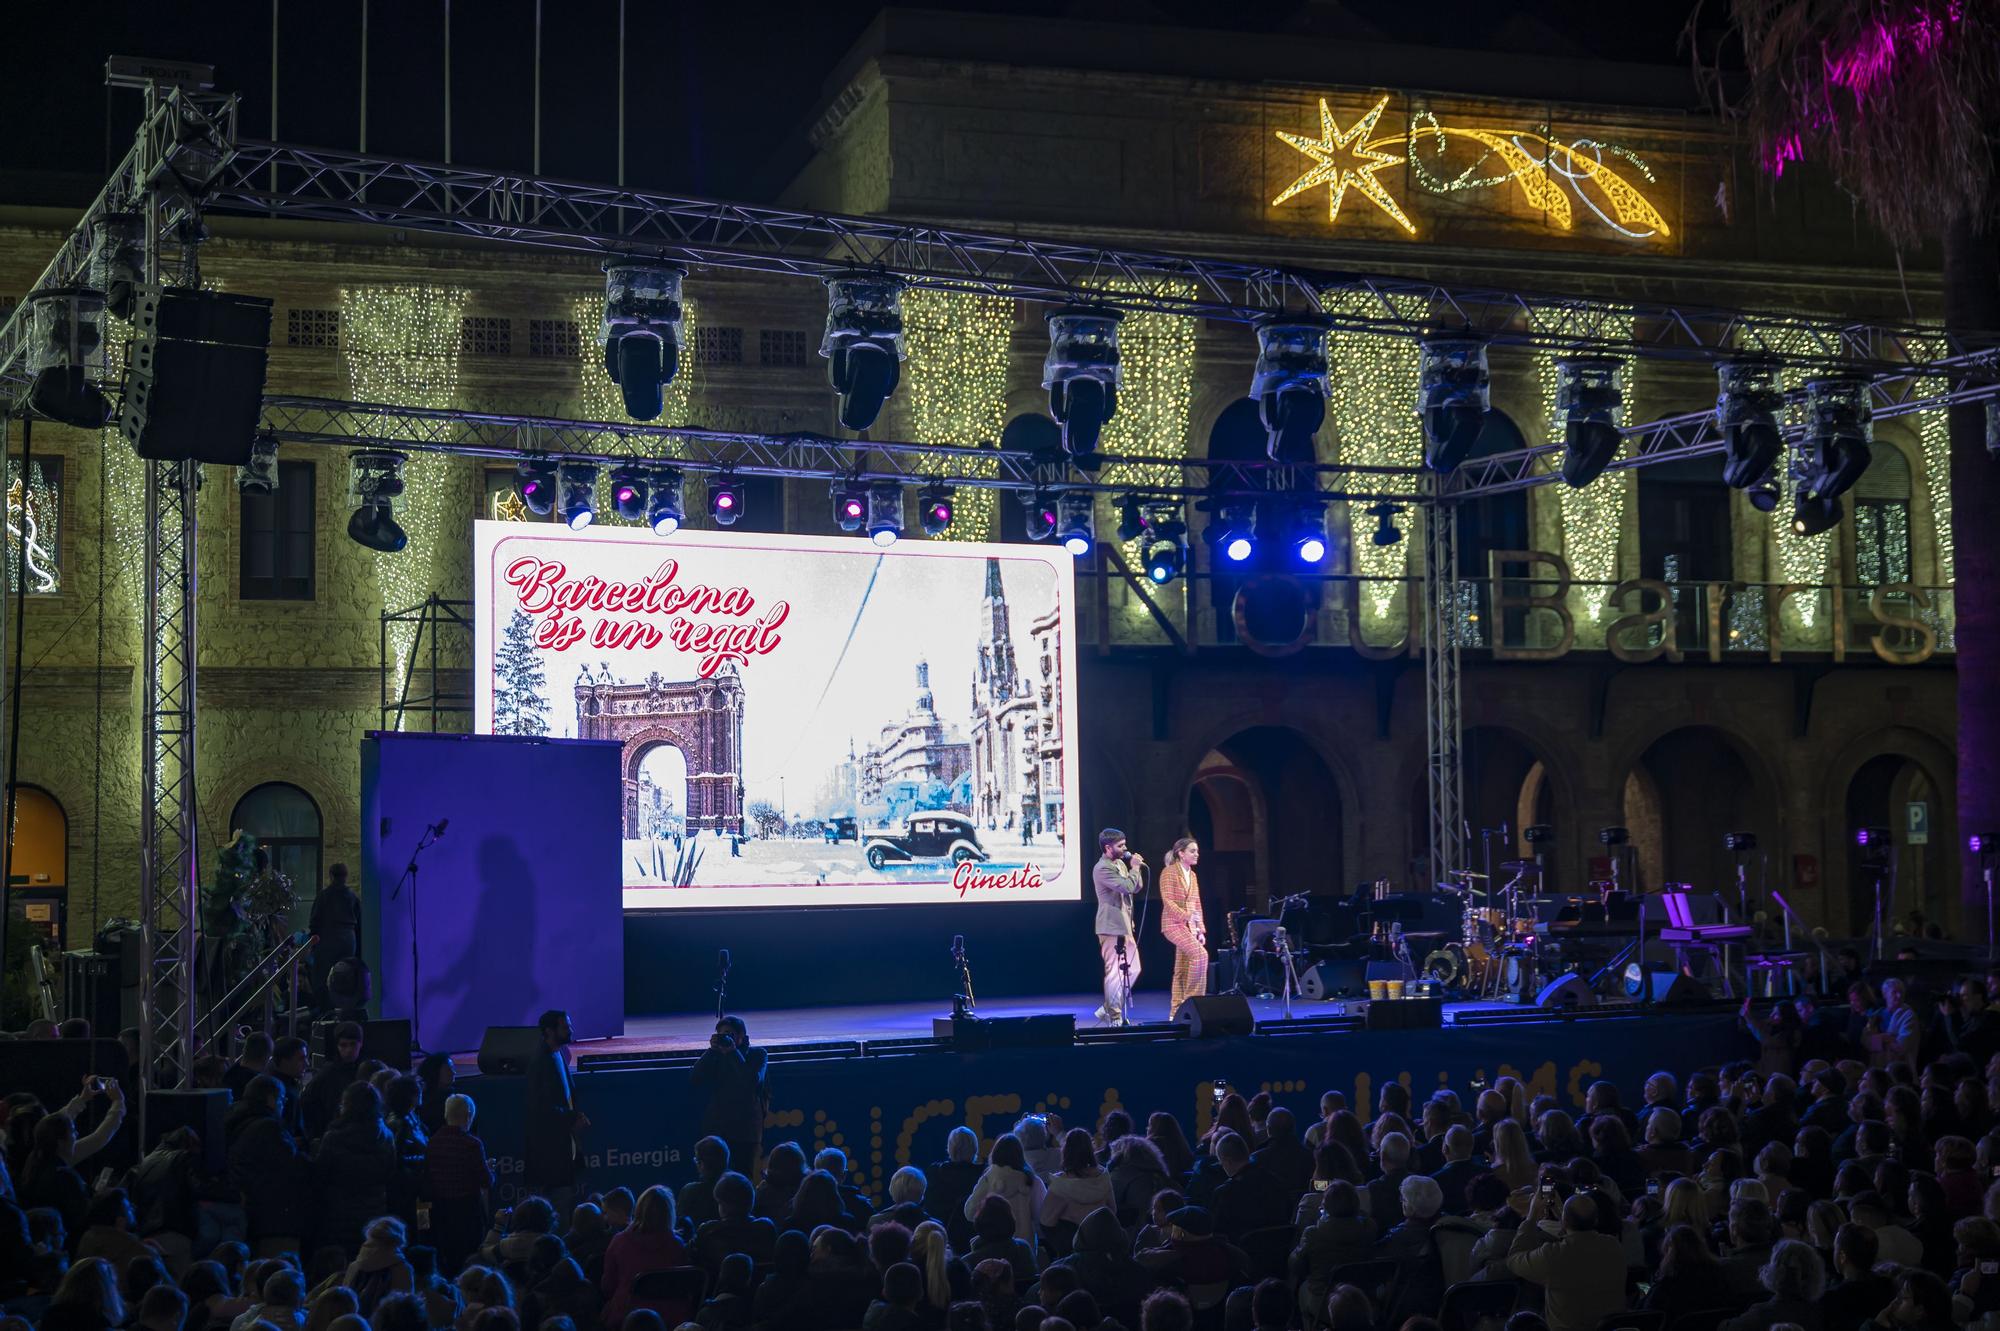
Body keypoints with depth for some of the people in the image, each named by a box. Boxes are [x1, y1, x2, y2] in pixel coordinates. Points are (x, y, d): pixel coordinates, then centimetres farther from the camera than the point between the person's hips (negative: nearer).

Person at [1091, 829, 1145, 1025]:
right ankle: (1114, 1017, 4)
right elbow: (1127, 887, -25)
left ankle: (1109, 1009, 21)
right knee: (1115, 972, -4)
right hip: (1111, 926, -10)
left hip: (1124, 925, 10)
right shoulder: (1103, 868, -17)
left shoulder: (1120, 864, 13)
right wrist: (1134, 868, -10)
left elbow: (1136, 888, 16)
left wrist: (1137, 868, 1)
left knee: (1133, 969, 13)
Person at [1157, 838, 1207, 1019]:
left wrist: (1201, 929, 10)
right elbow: (1168, 901, -15)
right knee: (1200, 954, -23)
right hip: (1173, 924, -8)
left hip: (1190, 926, 8)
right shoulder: (1169, 872, -7)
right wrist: (1186, 915, -25)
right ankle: (1193, 1001, -17)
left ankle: (1176, 1011, 8)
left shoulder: (1192, 875, 16)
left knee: (1183, 970, 5)